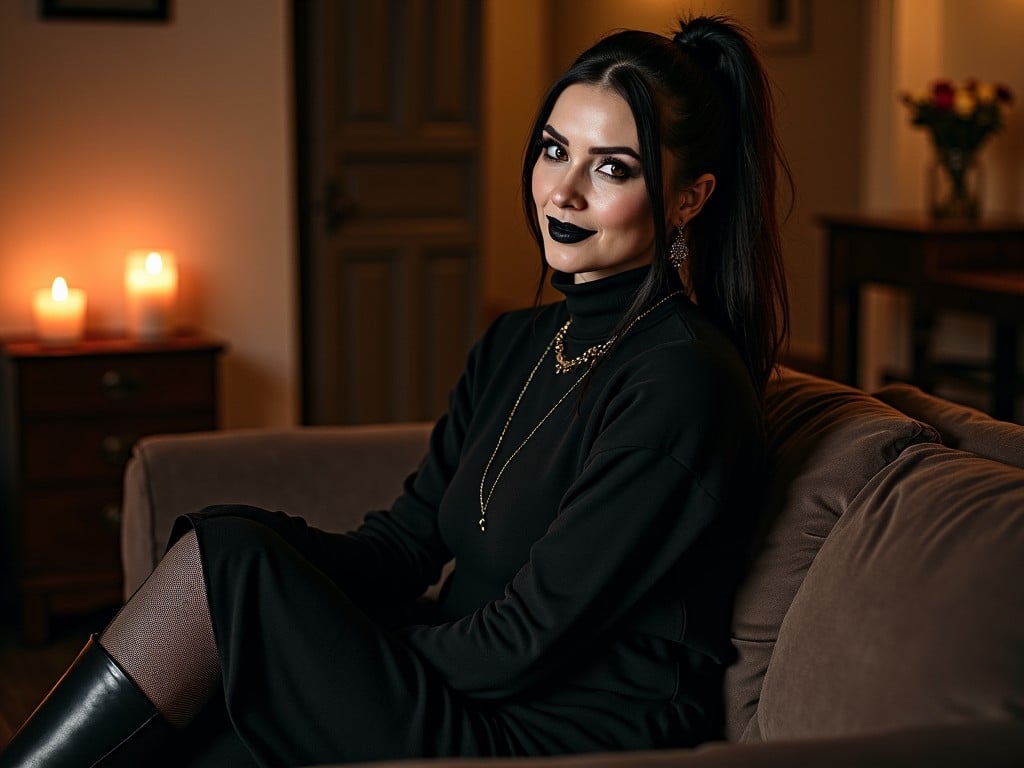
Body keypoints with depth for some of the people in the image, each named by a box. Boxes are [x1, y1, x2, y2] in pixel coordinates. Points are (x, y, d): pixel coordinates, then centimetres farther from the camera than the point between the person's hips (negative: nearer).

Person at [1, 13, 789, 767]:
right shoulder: (516, 343, 11)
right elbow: (404, 543, 6)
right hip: (469, 698, 8)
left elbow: (524, 644, -18)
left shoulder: (681, 381, -16)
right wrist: (274, 549, -12)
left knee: (228, 558, -17)